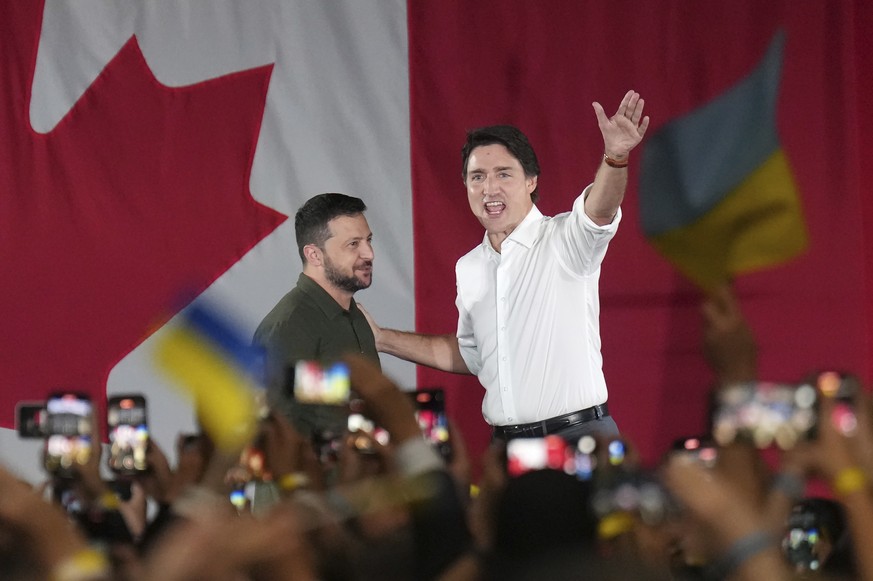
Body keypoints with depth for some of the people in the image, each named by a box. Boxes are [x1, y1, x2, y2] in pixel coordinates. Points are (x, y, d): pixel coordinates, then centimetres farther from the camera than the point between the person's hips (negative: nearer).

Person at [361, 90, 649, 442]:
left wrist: (615, 157, -49)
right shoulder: (468, 268, 13)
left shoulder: (563, 240, -7)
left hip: (580, 436, -6)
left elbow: (598, 213, -29)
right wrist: (383, 340, 25)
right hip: (505, 442, 6)